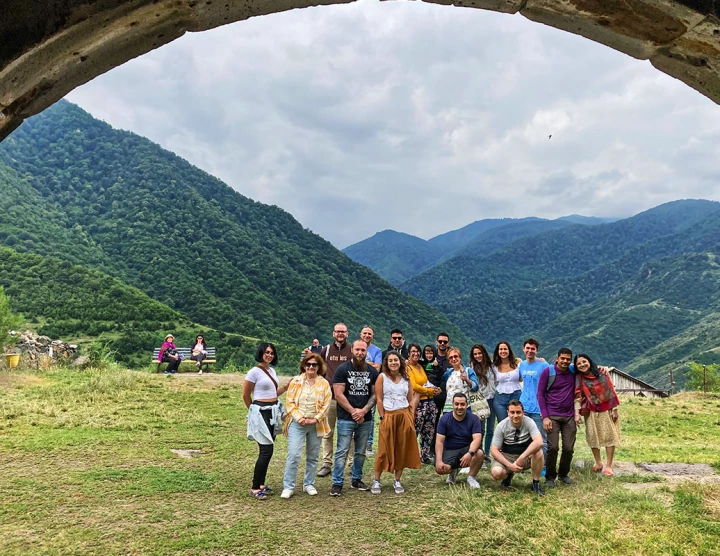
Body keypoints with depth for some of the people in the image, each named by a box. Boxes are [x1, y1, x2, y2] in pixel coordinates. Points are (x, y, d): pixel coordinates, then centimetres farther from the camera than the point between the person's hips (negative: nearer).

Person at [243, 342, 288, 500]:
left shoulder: (272, 371, 11)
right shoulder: (254, 371, -13)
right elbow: (245, 395, -6)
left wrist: (286, 387, 6)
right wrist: (254, 410, 6)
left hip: (273, 412, 8)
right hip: (261, 413, -8)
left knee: (267, 450, 11)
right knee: (266, 450, -9)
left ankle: (261, 484, 21)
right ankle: (255, 488, 2)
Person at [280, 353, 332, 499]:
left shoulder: (324, 384, 3)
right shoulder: (295, 381, 1)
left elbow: (326, 405, -1)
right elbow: (289, 402, -2)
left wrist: (315, 419, -12)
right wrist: (299, 418, -13)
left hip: (316, 425, 2)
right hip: (297, 423, -2)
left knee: (313, 457, 10)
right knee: (294, 455, -9)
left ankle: (309, 484, 26)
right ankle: (288, 487, 1)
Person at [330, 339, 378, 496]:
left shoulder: (372, 371, 6)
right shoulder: (342, 369, -5)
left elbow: (375, 394, 5)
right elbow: (338, 395, -9)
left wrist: (363, 411, -9)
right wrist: (353, 411, -11)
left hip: (365, 419, 4)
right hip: (346, 418, -4)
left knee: (361, 452, 12)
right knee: (342, 452, -3)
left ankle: (356, 479, 25)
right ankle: (337, 483, 5)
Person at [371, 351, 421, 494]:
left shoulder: (406, 378, 9)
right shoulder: (382, 377, -1)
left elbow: (410, 400, 11)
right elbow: (379, 399, -5)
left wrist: (410, 417, 2)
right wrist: (382, 417, -10)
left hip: (404, 416, 3)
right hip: (388, 416, -3)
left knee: (402, 450, 6)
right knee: (384, 450, 0)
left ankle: (397, 481, 17)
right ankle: (376, 481, 11)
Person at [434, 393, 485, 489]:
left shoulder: (474, 419, -6)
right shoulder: (444, 419, -6)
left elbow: (477, 439, -18)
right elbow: (439, 441, -9)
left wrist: (470, 453, -38)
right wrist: (439, 461, -22)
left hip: (467, 449, 0)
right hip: (449, 450, 0)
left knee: (479, 453, -33)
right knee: (440, 469, -27)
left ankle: (471, 478, -5)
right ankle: (453, 472, 13)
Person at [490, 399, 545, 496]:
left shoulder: (529, 422, -17)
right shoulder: (501, 426, -14)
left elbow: (539, 442, -33)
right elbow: (494, 450, -12)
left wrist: (521, 458, -38)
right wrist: (510, 465, -25)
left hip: (527, 456, 0)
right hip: (507, 456, 0)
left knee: (538, 452, -33)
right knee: (496, 473, -30)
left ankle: (536, 483, -11)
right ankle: (508, 475, 9)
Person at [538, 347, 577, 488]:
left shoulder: (573, 372, 3)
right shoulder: (547, 372, -6)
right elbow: (540, 394, -5)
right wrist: (545, 417, -10)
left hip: (569, 416, 4)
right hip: (552, 416, -4)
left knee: (569, 448, 4)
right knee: (553, 447, -10)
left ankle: (563, 474, 26)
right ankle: (550, 477, 10)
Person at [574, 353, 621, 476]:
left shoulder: (602, 372, -7)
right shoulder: (578, 378, -4)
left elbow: (611, 390, -4)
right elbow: (577, 396, -7)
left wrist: (614, 409, -5)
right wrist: (577, 413, -14)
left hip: (606, 409, -1)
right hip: (591, 412, 1)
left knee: (609, 436, 1)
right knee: (593, 437, 6)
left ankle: (608, 466, 9)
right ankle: (598, 462, 23)